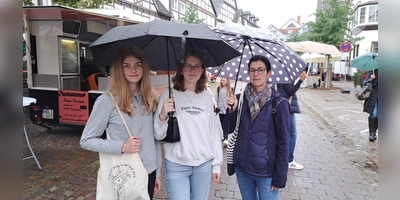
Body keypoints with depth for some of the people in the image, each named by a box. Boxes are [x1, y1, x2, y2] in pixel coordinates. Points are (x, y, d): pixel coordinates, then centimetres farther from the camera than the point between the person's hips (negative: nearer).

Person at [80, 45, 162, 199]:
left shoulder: (150, 100, 1)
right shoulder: (107, 101, -12)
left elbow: (155, 138, 6)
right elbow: (86, 140, -8)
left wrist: (157, 172, 9)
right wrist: (121, 147, -21)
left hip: (148, 172, 4)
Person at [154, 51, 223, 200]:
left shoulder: (207, 97, 5)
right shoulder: (168, 94, -5)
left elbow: (213, 131, 8)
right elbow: (158, 135, -5)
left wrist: (217, 164, 8)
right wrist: (163, 116, -24)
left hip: (204, 164, 3)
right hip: (176, 165, -3)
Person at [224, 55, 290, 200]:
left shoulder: (279, 103, -12)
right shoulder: (241, 98, 0)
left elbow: (283, 142, -9)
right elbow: (230, 128, 4)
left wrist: (280, 177, -9)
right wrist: (231, 110, -14)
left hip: (267, 171, -4)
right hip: (242, 168, 4)